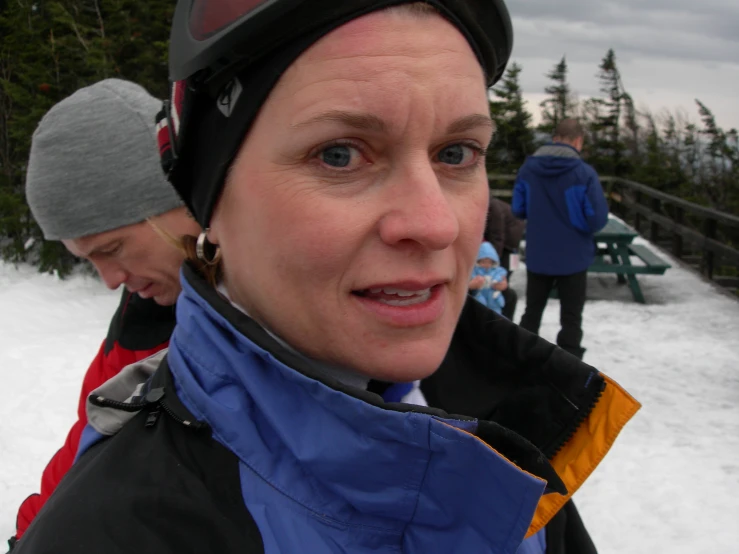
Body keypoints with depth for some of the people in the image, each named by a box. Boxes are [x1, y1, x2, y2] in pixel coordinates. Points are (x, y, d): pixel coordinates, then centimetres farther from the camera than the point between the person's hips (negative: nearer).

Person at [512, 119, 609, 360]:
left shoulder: (528, 168, -7)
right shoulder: (584, 173, -17)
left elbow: (517, 209, 1)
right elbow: (598, 219, -17)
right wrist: (578, 221, 4)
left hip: (537, 256, 3)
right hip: (573, 258, -3)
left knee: (532, 312, 20)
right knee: (571, 319, 9)